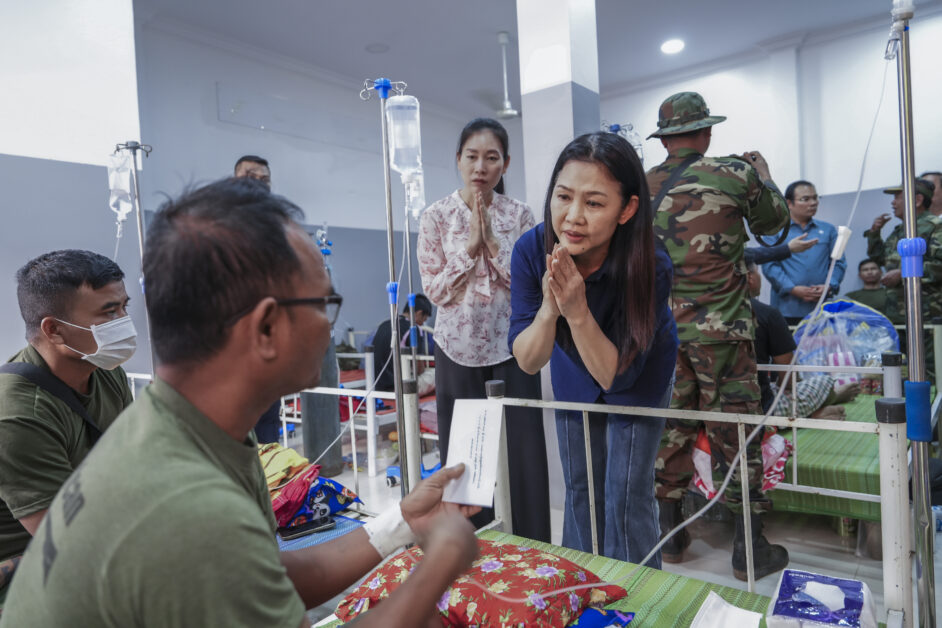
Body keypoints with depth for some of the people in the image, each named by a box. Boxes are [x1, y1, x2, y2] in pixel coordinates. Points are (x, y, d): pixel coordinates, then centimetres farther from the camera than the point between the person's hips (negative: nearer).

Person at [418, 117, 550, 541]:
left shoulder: (519, 215, 3)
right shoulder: (436, 217, 0)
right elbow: (434, 290, -3)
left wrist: (492, 243, -13)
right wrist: (469, 247, -13)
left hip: (510, 348, 1)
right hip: (459, 349, 0)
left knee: (522, 452, 3)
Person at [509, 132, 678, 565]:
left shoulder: (650, 267, -35)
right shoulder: (532, 250, -29)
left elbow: (616, 375, -30)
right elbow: (527, 362, -24)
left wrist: (578, 312, -45)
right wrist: (549, 310, -43)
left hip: (638, 378, -3)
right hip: (573, 374, 3)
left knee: (627, 494, 0)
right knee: (580, 490, 15)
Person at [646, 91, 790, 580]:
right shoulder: (733, 174, -5)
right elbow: (774, 221, 12)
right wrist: (761, 172, 28)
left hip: (660, 328, 4)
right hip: (720, 327, -3)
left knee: (670, 428, 12)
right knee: (737, 430, 6)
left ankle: (670, 534, 24)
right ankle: (749, 549, 16)